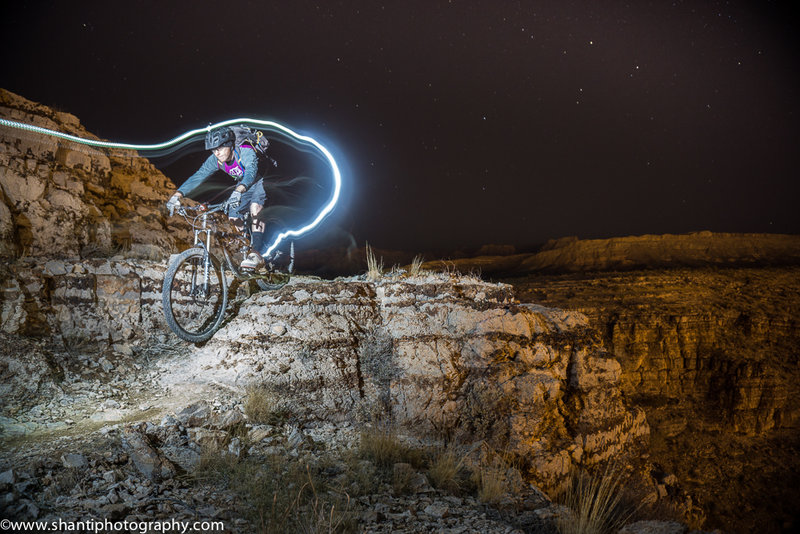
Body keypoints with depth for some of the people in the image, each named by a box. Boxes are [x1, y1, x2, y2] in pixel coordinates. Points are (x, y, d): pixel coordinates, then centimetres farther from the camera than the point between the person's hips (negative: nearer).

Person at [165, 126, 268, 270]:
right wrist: (177, 194, -31)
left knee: (255, 207, -33)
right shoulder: (215, 160, -15)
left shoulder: (246, 152, -33)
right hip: (243, 185, 7)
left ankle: (256, 253, -36)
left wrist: (238, 191, -68)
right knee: (234, 219, -4)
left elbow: (251, 172, -50)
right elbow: (198, 176, -20)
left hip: (260, 181, -7)